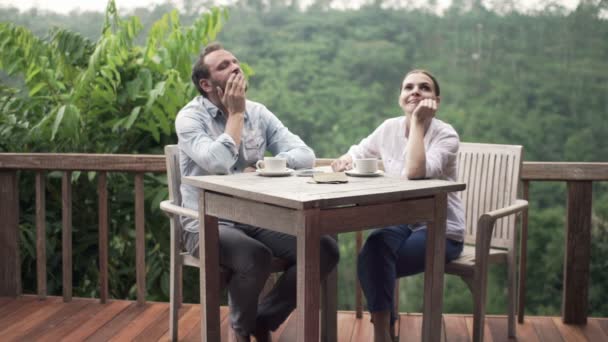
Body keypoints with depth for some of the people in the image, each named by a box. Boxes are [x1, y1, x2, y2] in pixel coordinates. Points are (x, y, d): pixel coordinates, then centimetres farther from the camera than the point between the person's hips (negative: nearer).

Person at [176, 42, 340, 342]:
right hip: (208, 224, -5)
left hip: (256, 219, 5)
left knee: (325, 250, -15)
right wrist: (236, 113, -12)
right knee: (256, 257, -36)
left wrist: (260, 169, -13)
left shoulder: (258, 112, 9)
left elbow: (305, 155, 1)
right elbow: (219, 163, -25)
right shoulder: (190, 117, -6)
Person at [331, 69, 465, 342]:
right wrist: (347, 159, -6)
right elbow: (358, 152, 18)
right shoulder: (389, 128, 2)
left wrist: (418, 122, -26)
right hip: (401, 223, 5)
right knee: (374, 250, -29)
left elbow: (414, 172, -32)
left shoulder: (445, 135, -15)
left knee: (374, 260, -26)